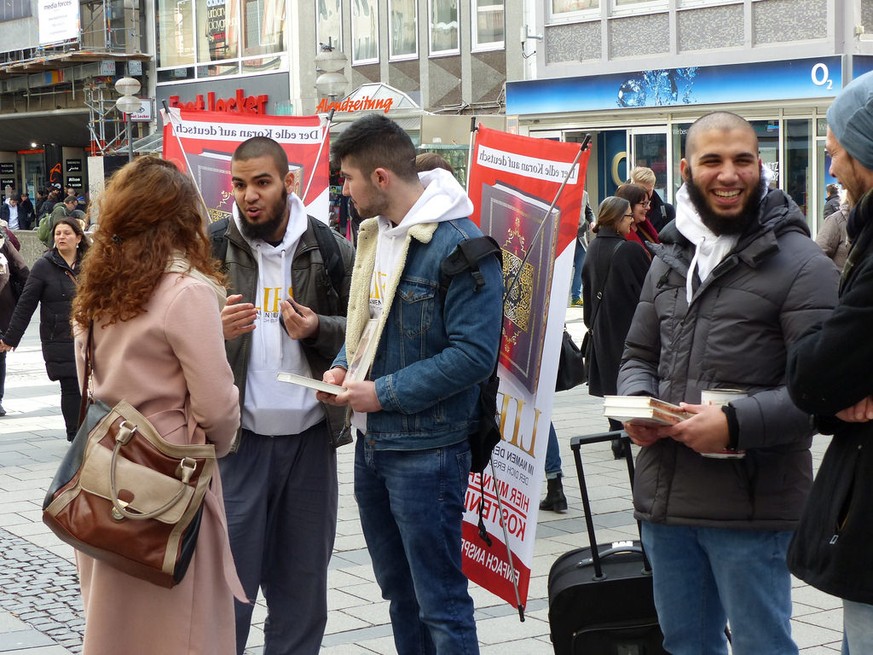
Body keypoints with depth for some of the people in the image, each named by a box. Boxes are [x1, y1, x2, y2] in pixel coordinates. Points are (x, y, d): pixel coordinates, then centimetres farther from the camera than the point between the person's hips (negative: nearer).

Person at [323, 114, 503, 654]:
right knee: (399, 590, 20)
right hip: (371, 442, 9)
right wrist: (344, 365, 2)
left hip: (427, 451, -9)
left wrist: (384, 392, -20)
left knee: (441, 601, -1)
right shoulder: (374, 233, 9)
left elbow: (473, 354, -23)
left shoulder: (460, 246, -19)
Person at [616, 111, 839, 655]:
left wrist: (736, 424, -23)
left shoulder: (799, 263, -8)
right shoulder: (670, 258, 14)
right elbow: (638, 356, 21)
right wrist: (636, 403, 0)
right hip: (664, 498, 7)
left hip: (751, 507, -6)